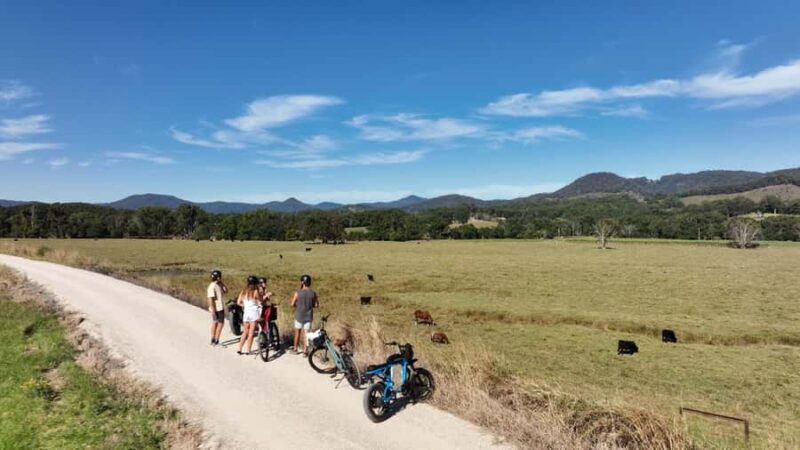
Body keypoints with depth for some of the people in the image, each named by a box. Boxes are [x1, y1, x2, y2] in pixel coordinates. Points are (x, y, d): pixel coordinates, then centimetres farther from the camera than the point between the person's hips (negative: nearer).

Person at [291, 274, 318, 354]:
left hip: (299, 315, -1)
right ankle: (305, 351, 5)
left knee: (297, 332, 15)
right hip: (308, 316, 1)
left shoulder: (298, 293, -10)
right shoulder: (313, 293, -5)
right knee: (306, 334, 5)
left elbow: (293, 304, -5)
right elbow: (317, 305, -1)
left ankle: (295, 349, 25)